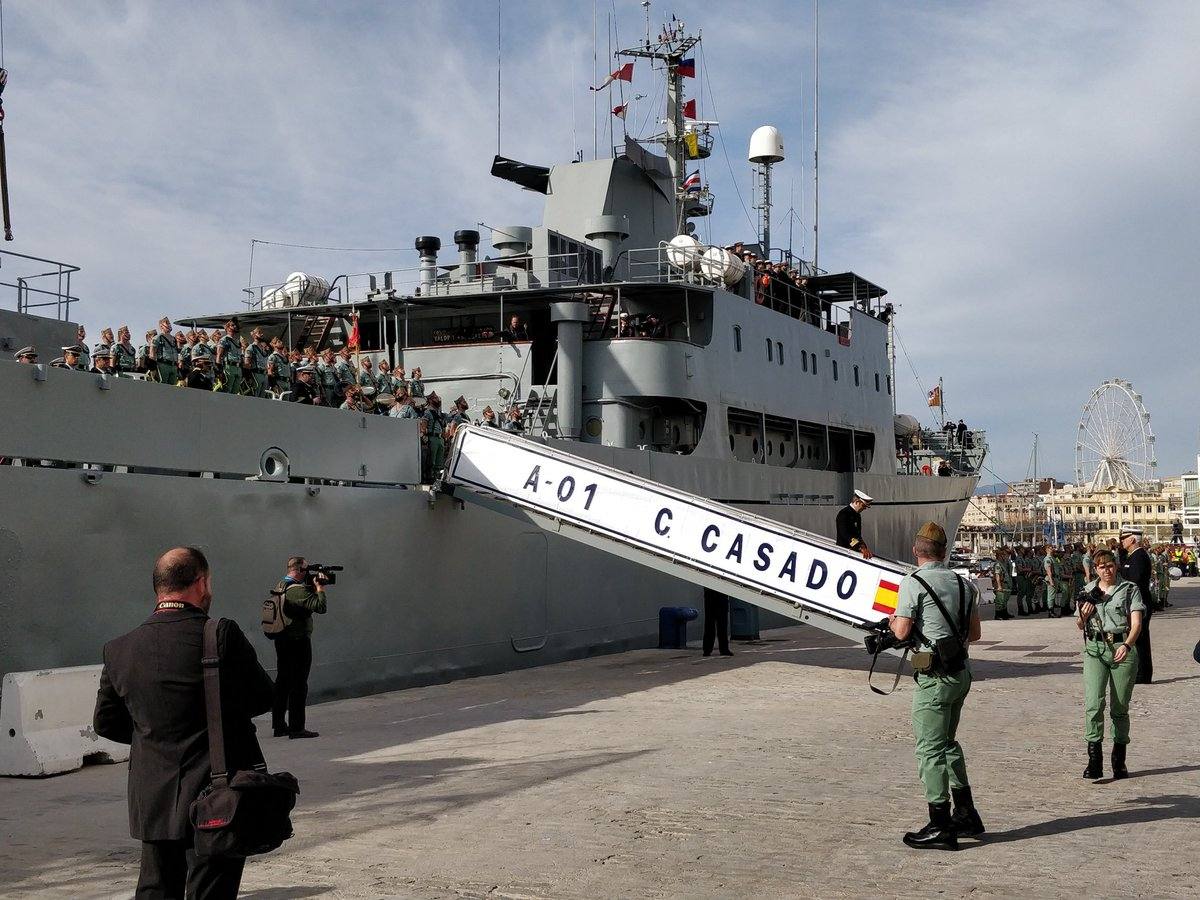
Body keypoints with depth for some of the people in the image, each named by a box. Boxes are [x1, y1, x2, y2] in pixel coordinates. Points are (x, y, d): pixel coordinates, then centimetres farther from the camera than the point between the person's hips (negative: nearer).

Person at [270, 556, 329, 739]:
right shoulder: (298, 589, -18)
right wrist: (320, 587, -11)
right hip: (298, 640, -9)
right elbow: (320, 607, -24)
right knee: (299, 684, -4)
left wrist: (314, 585, 7)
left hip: (281, 640, 9)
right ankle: (296, 728, -3)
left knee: (283, 681, 14)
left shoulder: (280, 586, 11)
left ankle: (278, 725, 20)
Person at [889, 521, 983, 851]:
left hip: (935, 676, -8)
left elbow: (902, 632, -13)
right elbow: (974, 634, 14)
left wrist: (891, 620, 8)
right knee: (948, 743, 20)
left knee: (930, 748, -2)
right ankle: (966, 815, 25)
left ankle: (940, 827, -1)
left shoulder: (913, 582, -11)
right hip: (962, 672, 8)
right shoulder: (963, 583, 10)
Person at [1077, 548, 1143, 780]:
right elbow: (1080, 625, 22)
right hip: (1094, 649, 2)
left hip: (1122, 649, -1)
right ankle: (1094, 759, -17)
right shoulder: (1088, 591, 14)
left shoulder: (1129, 589, 5)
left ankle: (1119, 761, 17)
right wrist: (1083, 615, -2)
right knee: (1093, 703, -15)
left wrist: (1127, 645, -24)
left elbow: (1136, 623, -6)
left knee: (1120, 708, 5)